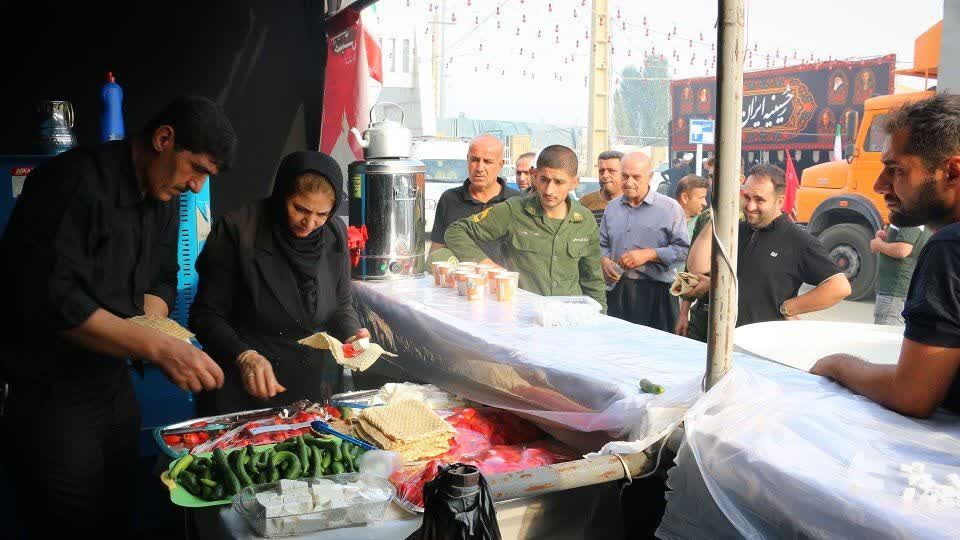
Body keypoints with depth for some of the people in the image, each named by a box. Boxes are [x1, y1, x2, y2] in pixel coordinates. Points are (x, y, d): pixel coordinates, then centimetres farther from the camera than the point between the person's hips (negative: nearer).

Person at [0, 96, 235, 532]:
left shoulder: (165, 198, 6)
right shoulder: (76, 180, -20)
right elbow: (49, 298, -29)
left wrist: (150, 325, -10)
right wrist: (157, 346, -33)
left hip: (114, 387, 8)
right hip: (48, 395, -8)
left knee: (120, 518, 18)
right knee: (72, 524, 4)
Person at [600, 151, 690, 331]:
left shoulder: (669, 208, -1)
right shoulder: (612, 207, 14)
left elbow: (683, 249, -6)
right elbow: (602, 245, 20)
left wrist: (648, 255, -14)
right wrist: (605, 261, -1)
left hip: (655, 294, -4)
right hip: (616, 292, 4)